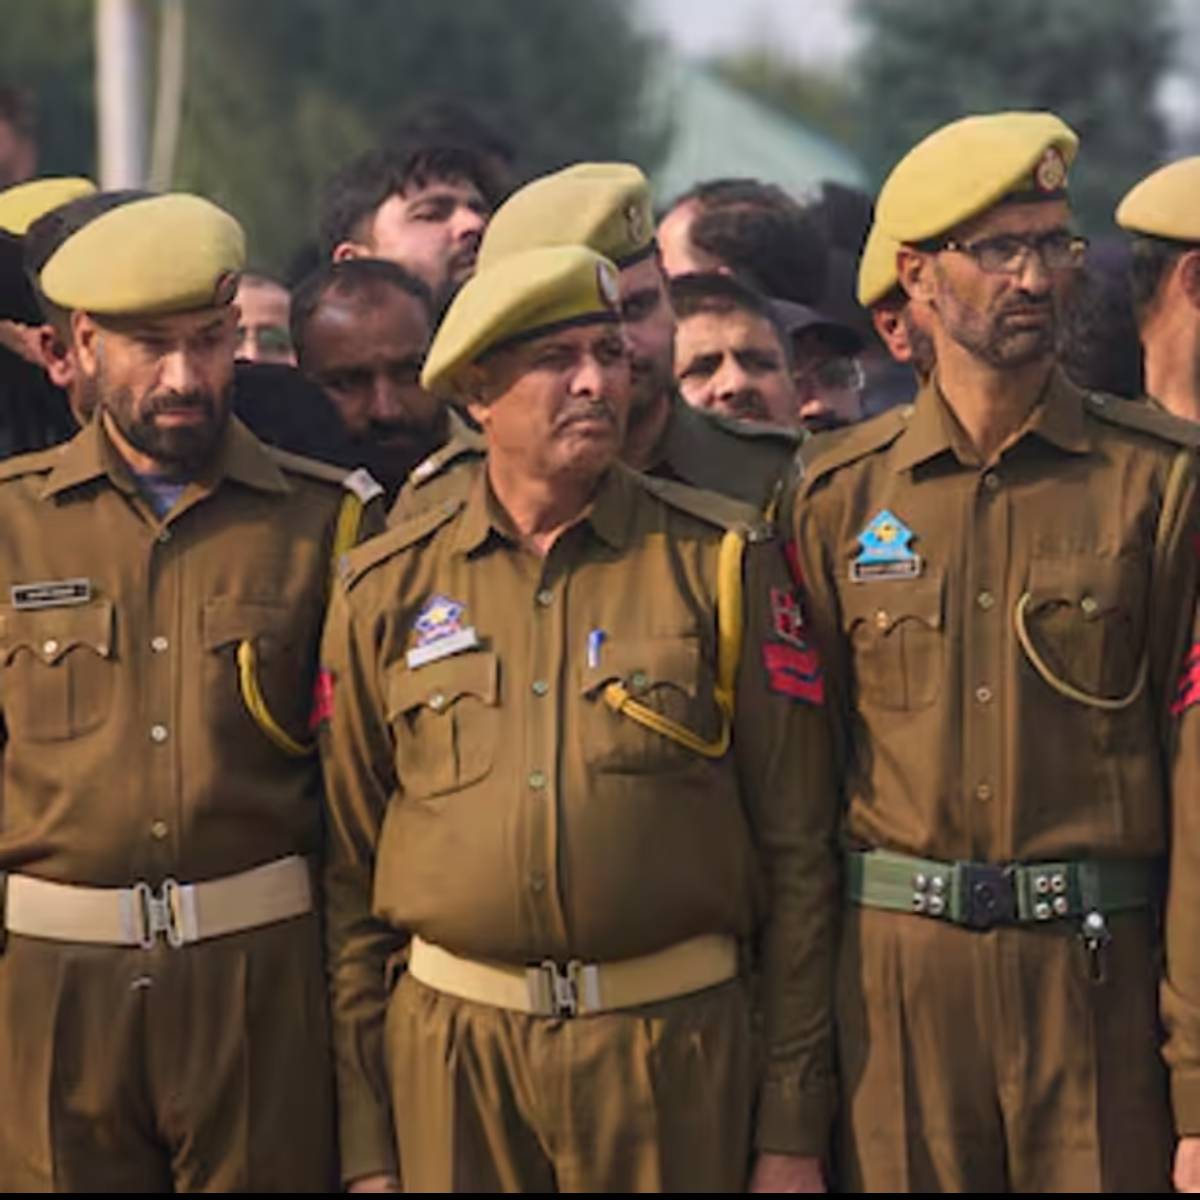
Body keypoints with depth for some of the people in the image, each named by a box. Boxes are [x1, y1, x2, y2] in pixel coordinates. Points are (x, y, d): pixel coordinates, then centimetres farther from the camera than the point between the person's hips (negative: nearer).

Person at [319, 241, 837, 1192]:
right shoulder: (385, 592, 5)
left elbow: (797, 854, 0)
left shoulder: (722, 562, 1)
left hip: (672, 1049, -1)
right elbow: (350, 875, 7)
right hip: (452, 1052, 1)